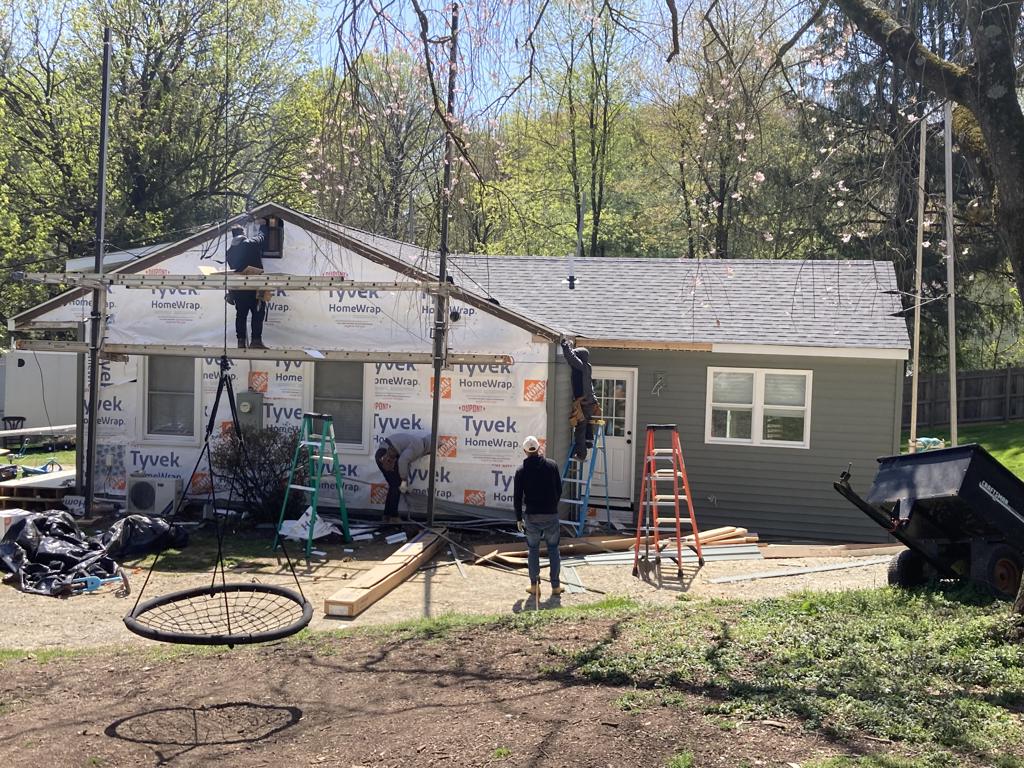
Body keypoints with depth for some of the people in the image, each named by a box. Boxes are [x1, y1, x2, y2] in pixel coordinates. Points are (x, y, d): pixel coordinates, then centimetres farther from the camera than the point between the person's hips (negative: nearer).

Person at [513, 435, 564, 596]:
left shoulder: (521, 471, -3)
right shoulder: (552, 465, 0)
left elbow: (517, 497, -2)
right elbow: (559, 489, 5)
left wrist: (519, 518, 6)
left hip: (532, 515, -1)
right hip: (551, 514, 1)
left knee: (533, 549, 9)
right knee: (553, 548, 9)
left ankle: (535, 585, 7)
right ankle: (555, 586, 9)